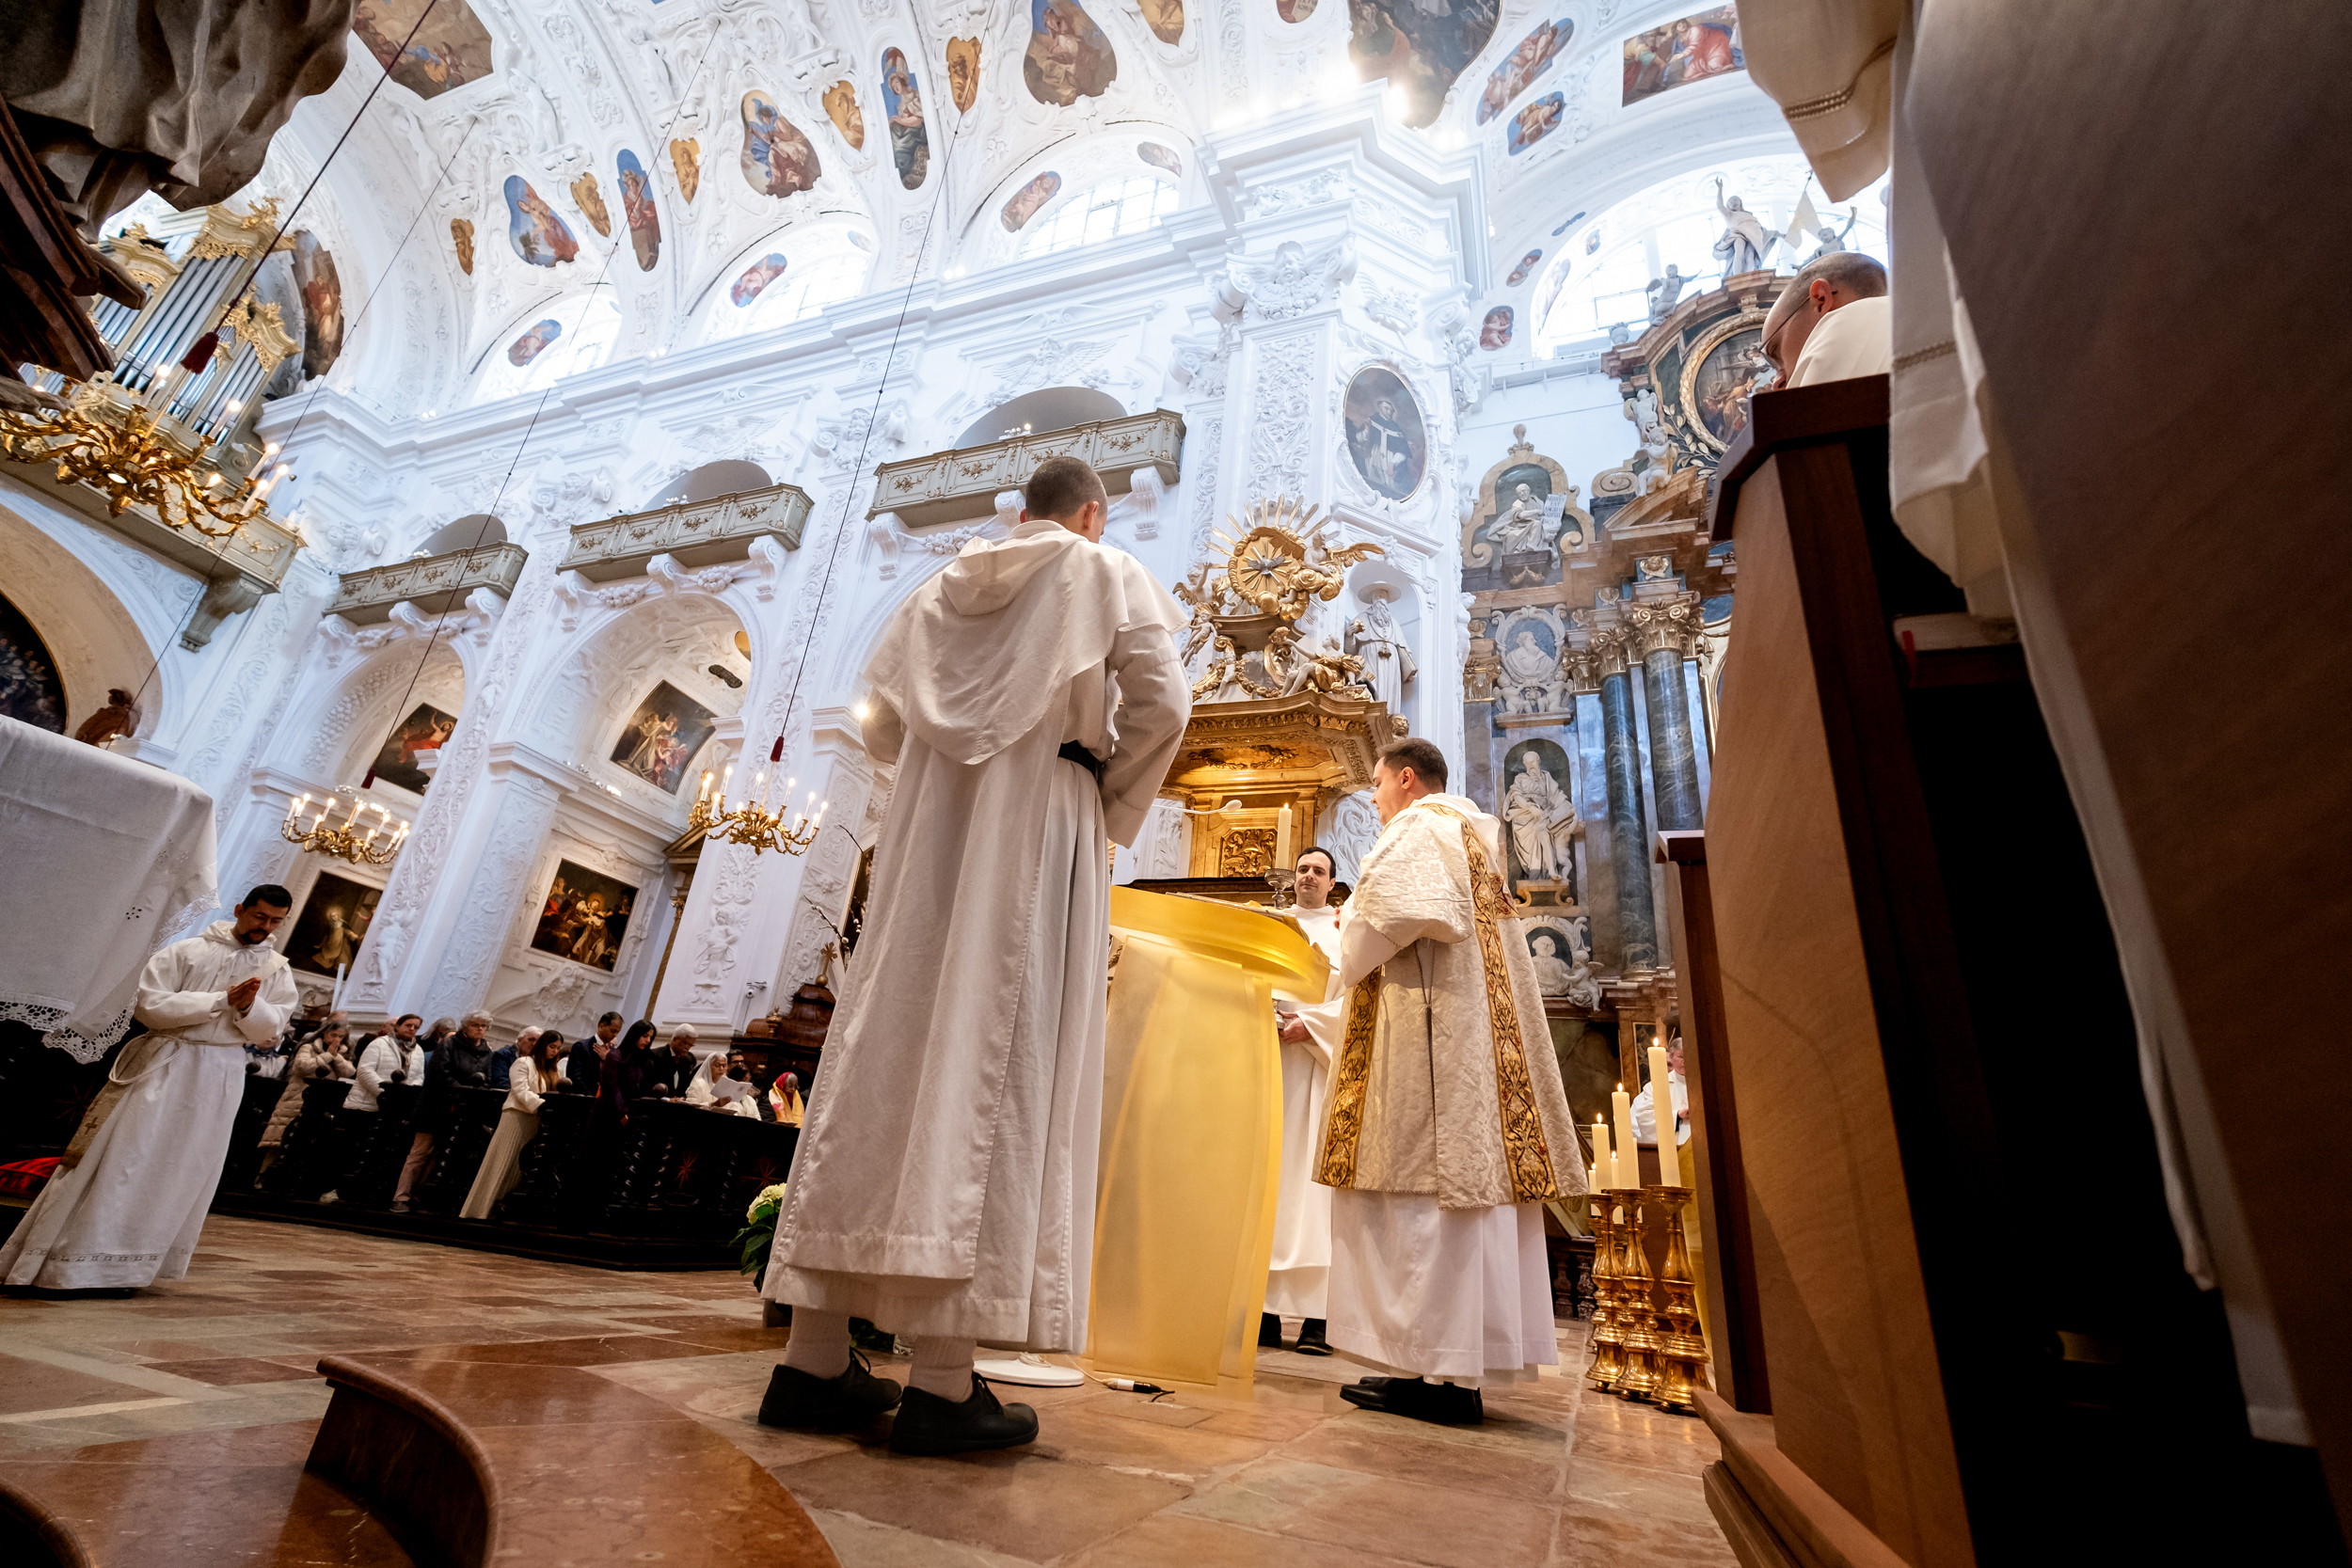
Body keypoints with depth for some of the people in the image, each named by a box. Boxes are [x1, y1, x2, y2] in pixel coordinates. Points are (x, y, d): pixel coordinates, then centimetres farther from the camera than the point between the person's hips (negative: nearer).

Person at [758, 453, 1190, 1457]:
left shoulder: (945, 584, 22)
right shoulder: (1107, 573, 8)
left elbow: (881, 727, 19)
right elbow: (1161, 704, -7)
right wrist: (1112, 805, 4)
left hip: (927, 831, 5)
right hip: (1043, 821, -5)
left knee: (886, 1049, 3)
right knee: (996, 1065, -8)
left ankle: (814, 1359, 5)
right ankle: (942, 1382, -8)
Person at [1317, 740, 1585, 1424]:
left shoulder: (1417, 829, -2)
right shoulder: (1473, 839, 26)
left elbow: (1390, 915, -18)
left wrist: (1353, 963, -1)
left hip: (1424, 1023, -10)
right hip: (1477, 1030, 10)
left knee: (1422, 1183, -10)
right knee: (1468, 1172, 6)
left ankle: (1437, 1372, -10)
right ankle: (1464, 1366, 10)